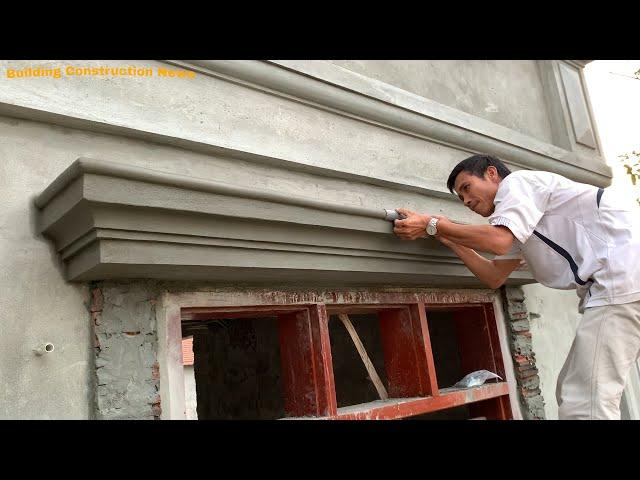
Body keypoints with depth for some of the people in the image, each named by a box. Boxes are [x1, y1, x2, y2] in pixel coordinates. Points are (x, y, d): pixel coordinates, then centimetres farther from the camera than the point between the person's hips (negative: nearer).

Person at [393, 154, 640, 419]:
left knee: (586, 403, -13)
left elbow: (497, 241, -17)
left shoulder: (517, 181, 0)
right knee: (570, 391, 12)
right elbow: (495, 276, 20)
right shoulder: (516, 228, 26)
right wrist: (449, 236, 20)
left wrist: (432, 224, -9)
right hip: (603, 285, 10)